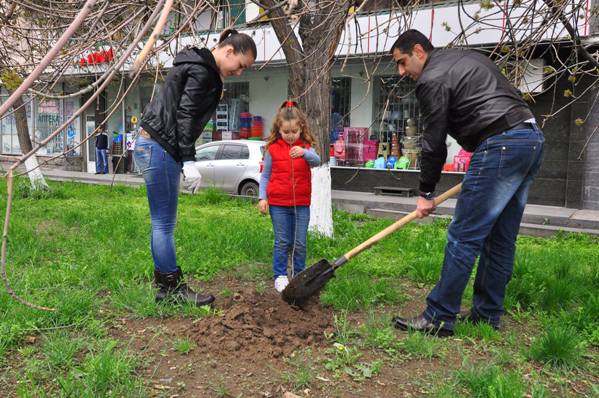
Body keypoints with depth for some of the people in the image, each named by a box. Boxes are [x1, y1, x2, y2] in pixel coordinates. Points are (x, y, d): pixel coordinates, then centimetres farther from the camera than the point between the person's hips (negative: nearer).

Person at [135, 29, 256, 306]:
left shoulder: (200, 67, 20)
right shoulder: (202, 71, -11)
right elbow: (185, 116, -18)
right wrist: (189, 162, -20)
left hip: (158, 147, 11)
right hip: (158, 147, -11)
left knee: (165, 223, 11)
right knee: (164, 223, -5)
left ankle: (166, 287, 18)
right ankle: (172, 288, 3)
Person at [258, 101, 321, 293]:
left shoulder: (305, 147, 2)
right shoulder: (272, 149, 0)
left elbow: (316, 161, -19)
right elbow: (265, 175, 4)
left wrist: (304, 153, -39)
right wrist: (262, 197, -6)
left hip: (301, 203, 1)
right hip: (278, 204, -1)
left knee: (300, 243, 7)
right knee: (282, 243, 5)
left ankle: (299, 275, 22)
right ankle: (280, 276, 16)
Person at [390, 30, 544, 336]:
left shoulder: (431, 79, -4)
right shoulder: (466, 58, 25)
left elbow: (434, 142, -4)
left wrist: (426, 193, 6)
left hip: (500, 146, -10)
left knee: (464, 238, -6)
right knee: (501, 238, 12)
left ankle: (438, 319, 1)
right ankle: (486, 316, 21)